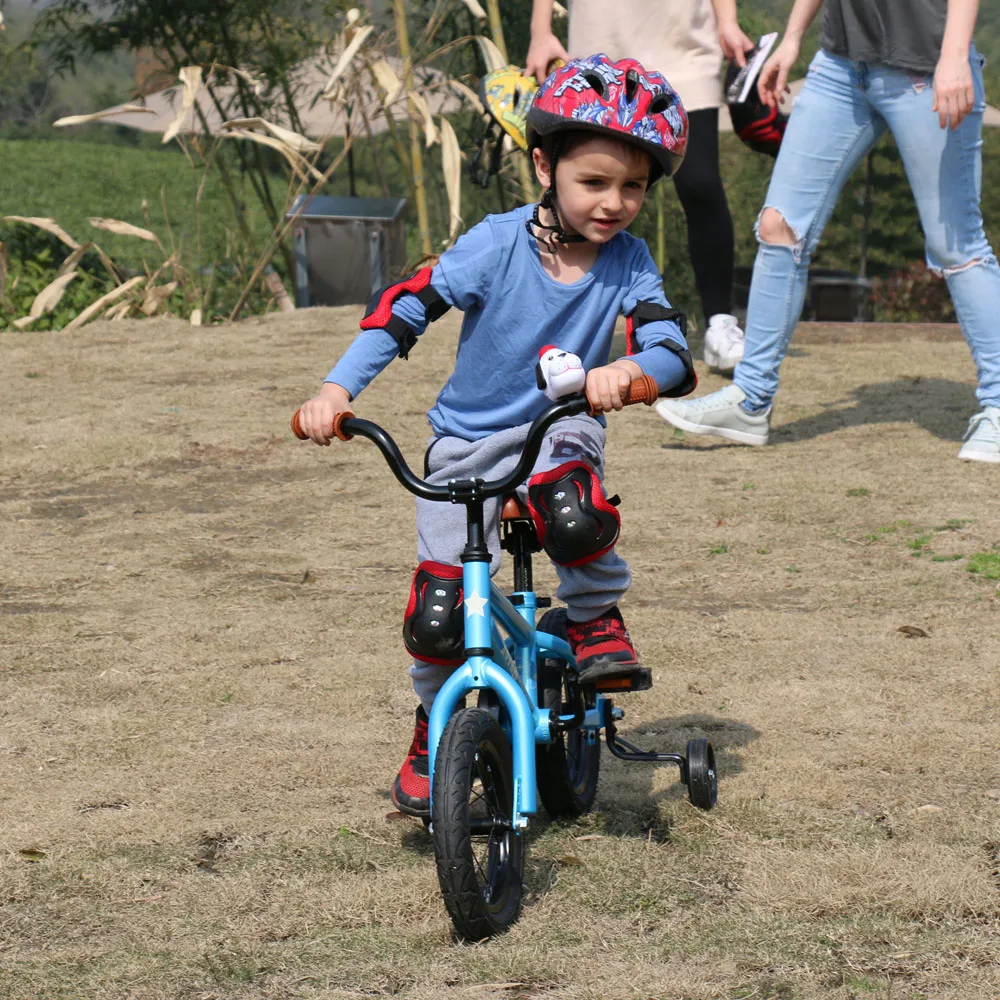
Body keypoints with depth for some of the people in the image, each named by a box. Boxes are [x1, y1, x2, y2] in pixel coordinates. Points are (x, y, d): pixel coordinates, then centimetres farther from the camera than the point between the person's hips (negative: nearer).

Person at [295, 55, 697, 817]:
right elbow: (405, 307, -13)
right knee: (439, 612, -8)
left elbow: (673, 351, -20)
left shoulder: (628, 263, -9)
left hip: (561, 431, 0)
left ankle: (597, 622, -4)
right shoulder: (499, 246, -14)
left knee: (578, 514, -36)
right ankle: (435, 733, 20)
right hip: (468, 439, 0)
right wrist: (337, 390, -23)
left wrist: (629, 370, -43)